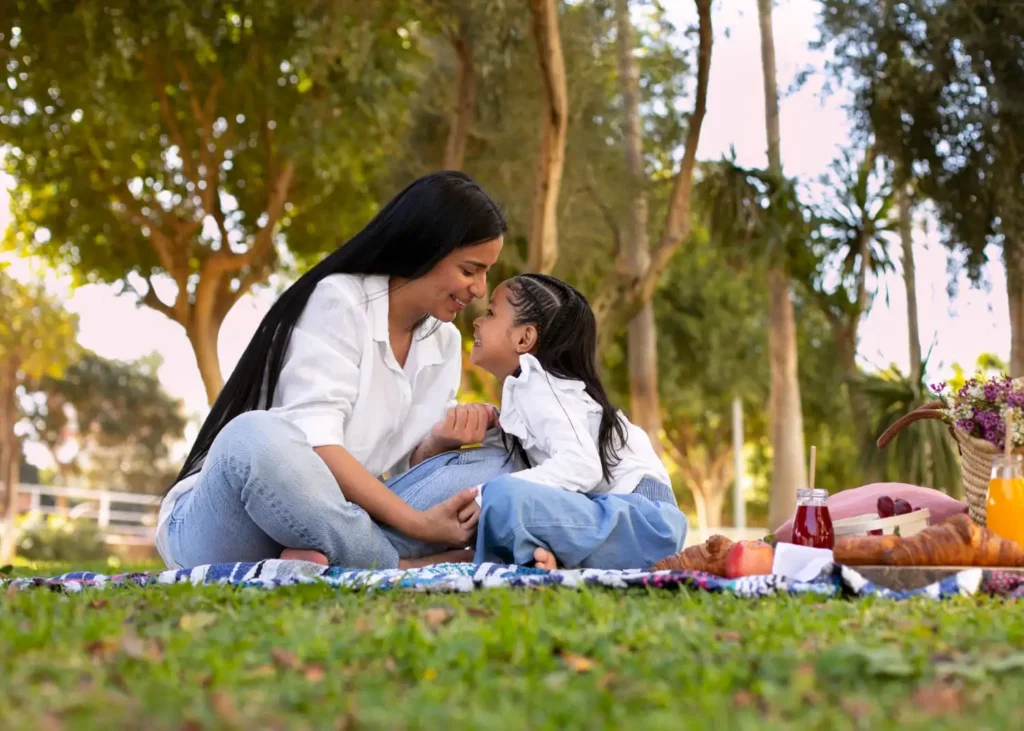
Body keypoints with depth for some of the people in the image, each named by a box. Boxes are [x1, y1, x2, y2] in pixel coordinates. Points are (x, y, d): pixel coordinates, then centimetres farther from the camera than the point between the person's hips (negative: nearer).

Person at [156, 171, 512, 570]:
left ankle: (328, 562, -27)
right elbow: (314, 445, -22)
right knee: (256, 437, -40)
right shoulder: (339, 299, -11)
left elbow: (402, 466, 7)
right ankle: (407, 570, -25)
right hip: (220, 524, -6)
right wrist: (416, 523, -26)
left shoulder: (444, 341, 10)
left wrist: (438, 443, -14)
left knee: (492, 465, -10)